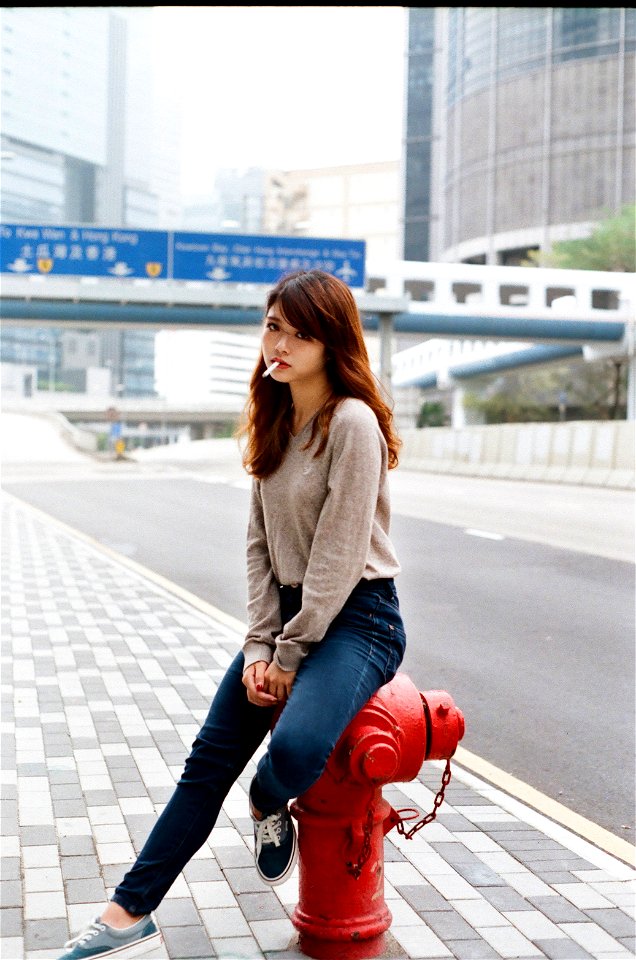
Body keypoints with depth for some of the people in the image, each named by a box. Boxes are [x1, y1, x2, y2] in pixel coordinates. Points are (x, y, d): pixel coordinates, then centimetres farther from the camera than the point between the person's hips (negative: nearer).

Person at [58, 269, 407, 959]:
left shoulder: (352, 423, -18)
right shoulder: (275, 423, 7)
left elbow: (339, 557, -19)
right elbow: (260, 544, 6)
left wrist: (289, 656, -13)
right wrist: (259, 645, -4)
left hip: (357, 617, -7)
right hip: (289, 610, 8)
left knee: (295, 747, -31)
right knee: (209, 759, 5)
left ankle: (267, 806, 6)